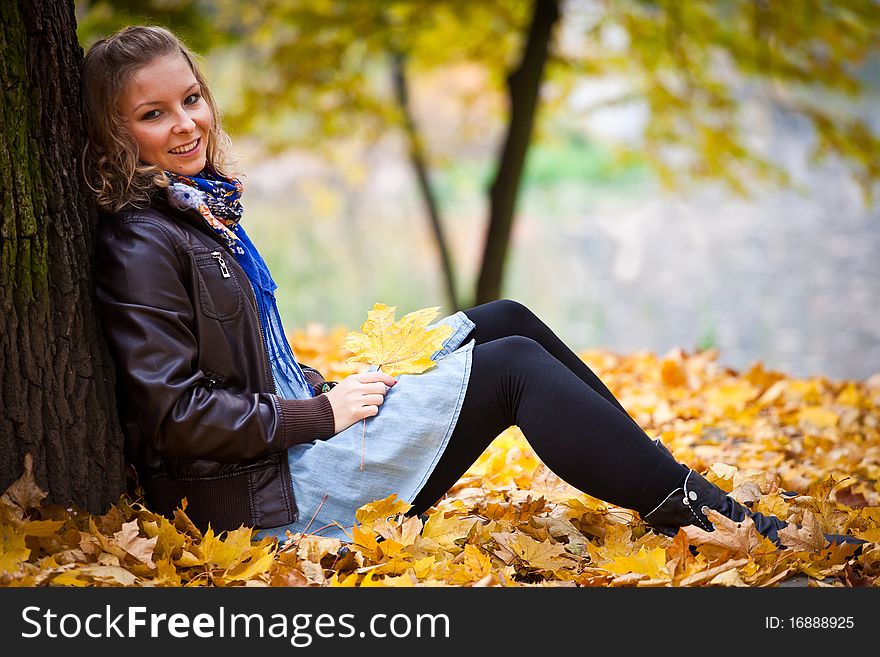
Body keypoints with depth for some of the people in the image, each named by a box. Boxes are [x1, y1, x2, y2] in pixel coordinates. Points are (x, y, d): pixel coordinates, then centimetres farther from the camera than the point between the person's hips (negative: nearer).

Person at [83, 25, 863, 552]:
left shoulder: (201, 210, 13)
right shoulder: (140, 247, -16)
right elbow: (175, 415, -21)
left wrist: (329, 389, 2)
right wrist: (323, 413, -16)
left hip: (295, 432, 9)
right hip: (265, 495, -9)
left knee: (505, 322, 5)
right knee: (515, 368, -12)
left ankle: (674, 492, 8)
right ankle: (715, 519, -4)